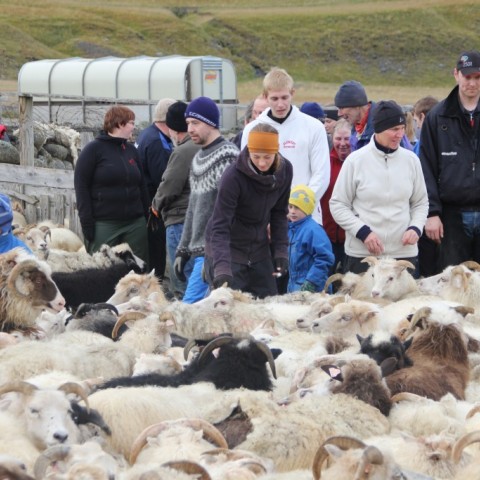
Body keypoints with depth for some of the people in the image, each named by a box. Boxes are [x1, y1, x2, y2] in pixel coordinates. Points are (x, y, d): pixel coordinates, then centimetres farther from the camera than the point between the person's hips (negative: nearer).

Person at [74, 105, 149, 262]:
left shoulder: (131, 150, 15)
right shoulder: (94, 149, -2)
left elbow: (142, 186, 18)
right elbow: (81, 186, -6)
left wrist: (147, 216, 10)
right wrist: (87, 222, -12)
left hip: (135, 224, 5)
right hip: (103, 224, -5)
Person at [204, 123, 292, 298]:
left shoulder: (285, 170, -8)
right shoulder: (233, 176, -24)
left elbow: (279, 213, 6)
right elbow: (220, 227, -26)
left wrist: (280, 251, -4)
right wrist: (222, 269, -37)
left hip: (259, 250, 5)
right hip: (229, 249, -5)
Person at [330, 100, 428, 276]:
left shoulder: (411, 160, 6)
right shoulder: (356, 160, -3)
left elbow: (421, 202, 16)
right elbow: (338, 205, 2)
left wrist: (416, 228, -2)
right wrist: (363, 232, -9)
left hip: (404, 253, 3)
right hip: (361, 255, -2)